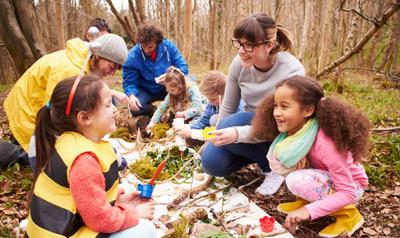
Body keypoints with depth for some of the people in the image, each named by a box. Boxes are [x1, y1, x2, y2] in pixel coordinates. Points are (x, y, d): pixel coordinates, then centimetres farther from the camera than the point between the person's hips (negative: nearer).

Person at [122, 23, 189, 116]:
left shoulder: (168, 46, -14)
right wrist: (131, 95, -36)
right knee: (135, 109, -31)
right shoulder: (132, 57, -17)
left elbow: (183, 68, -11)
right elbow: (129, 82, -13)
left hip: (168, 88, 1)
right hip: (146, 91, -1)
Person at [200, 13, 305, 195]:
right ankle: (258, 155, 12)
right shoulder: (239, 63, -13)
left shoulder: (292, 72, -27)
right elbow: (228, 108, -1)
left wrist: (238, 133, -42)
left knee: (231, 124, -30)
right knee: (212, 162, -14)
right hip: (250, 125, 5)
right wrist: (216, 139, 2)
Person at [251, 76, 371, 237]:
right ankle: (308, 199, 5)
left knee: (297, 181, -32)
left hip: (351, 186, -6)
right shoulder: (295, 128, -16)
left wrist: (309, 210, -38)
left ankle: (347, 213, -9)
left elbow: (348, 192, -30)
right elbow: (277, 164, -2)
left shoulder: (325, 142, -34)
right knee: (278, 156, -14)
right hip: (326, 177, 6)